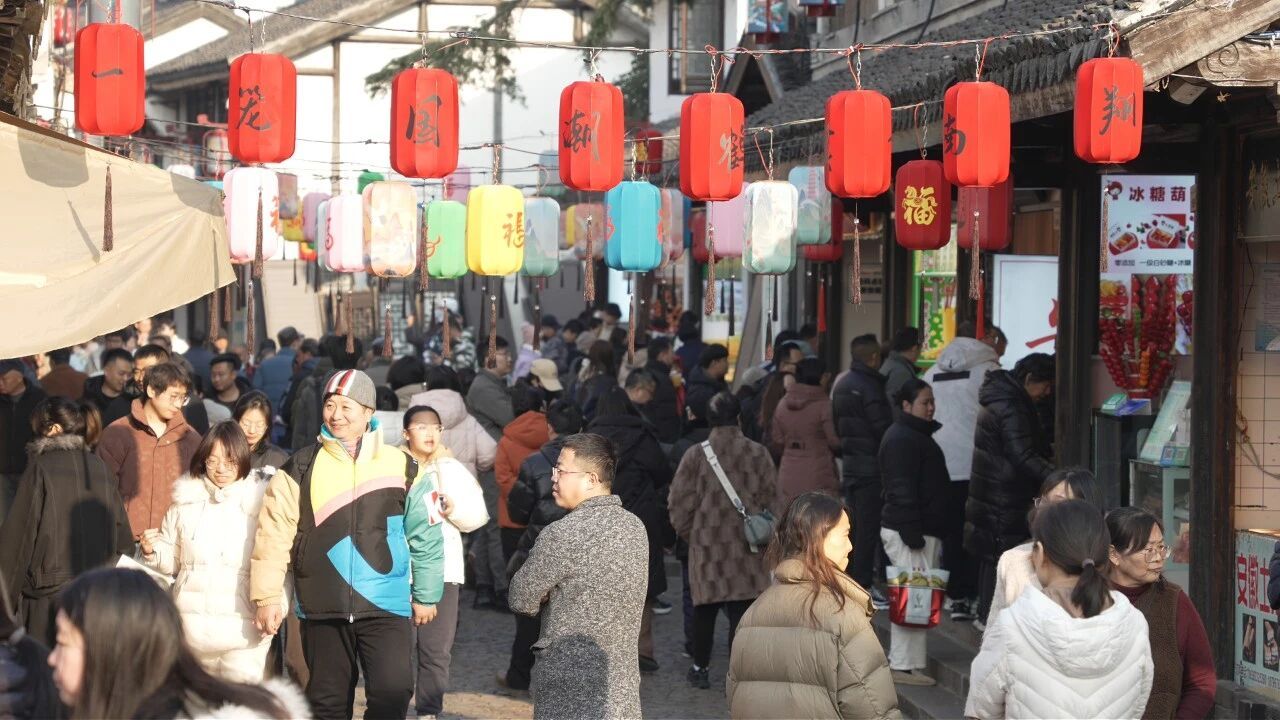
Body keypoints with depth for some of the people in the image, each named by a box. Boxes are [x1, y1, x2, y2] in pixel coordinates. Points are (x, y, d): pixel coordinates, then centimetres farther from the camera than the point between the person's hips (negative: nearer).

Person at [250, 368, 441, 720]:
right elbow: (274, 533, -1)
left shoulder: (401, 466, 4)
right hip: (322, 608, 1)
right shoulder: (301, 467, 2)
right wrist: (267, 596, -5)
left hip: (386, 607, -1)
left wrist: (425, 595, 12)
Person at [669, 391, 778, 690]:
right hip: (747, 547, 0)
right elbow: (771, 500, 2)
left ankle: (701, 668, 25)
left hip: (707, 543, 0)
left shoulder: (696, 455, -6)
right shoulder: (758, 453, -3)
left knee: (705, 609, 14)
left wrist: (685, 532, 16)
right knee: (741, 610, 2)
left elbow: (681, 503, -2)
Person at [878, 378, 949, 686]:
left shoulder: (917, 435, 20)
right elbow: (902, 488, -20)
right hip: (909, 532, -11)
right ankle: (904, 665, -8)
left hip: (923, 531, 11)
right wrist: (912, 531, -22)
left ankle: (908, 661, 20)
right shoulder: (901, 438, -14)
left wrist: (933, 533, 25)